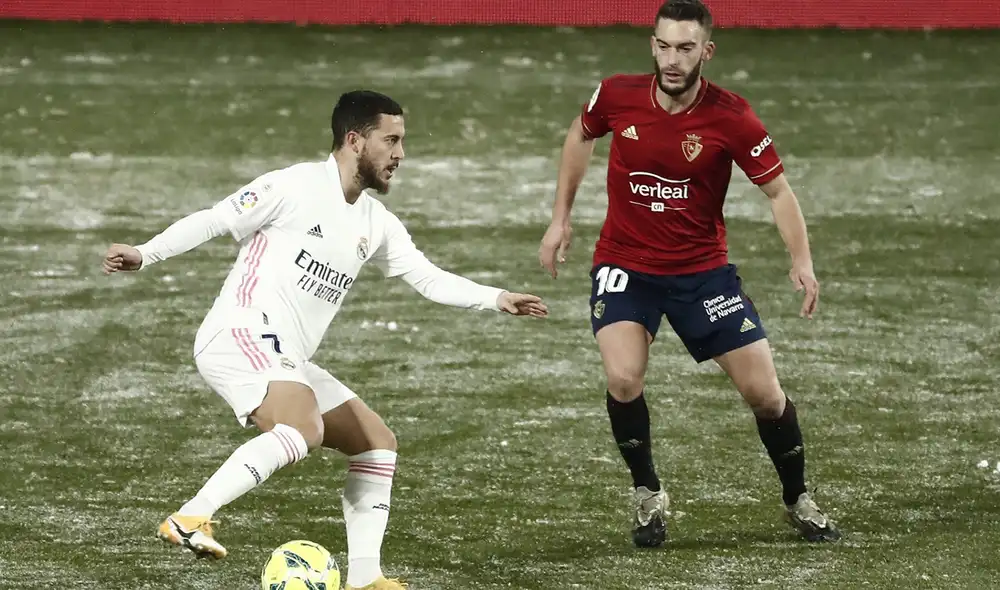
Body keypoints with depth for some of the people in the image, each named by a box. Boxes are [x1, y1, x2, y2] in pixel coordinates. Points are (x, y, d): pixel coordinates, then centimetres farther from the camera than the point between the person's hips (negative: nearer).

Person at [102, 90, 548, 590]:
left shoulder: (377, 224, 16)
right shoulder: (296, 187, -7)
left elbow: (428, 278, 20)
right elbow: (213, 220, -6)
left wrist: (496, 300, 8)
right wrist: (144, 255, -14)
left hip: (285, 361, 9)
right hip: (240, 337, -9)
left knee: (379, 444, 10)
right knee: (305, 430, -34)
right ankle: (189, 519, -37)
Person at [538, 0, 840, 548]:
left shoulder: (731, 117, -17)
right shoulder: (618, 96, -12)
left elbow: (778, 190, -8)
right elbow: (580, 136, 11)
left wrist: (801, 261, -22)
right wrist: (560, 217, 10)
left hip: (702, 270, 0)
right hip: (624, 266, 0)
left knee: (764, 391, -1)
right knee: (623, 379, -23)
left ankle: (797, 500, 24)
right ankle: (648, 496, 1)